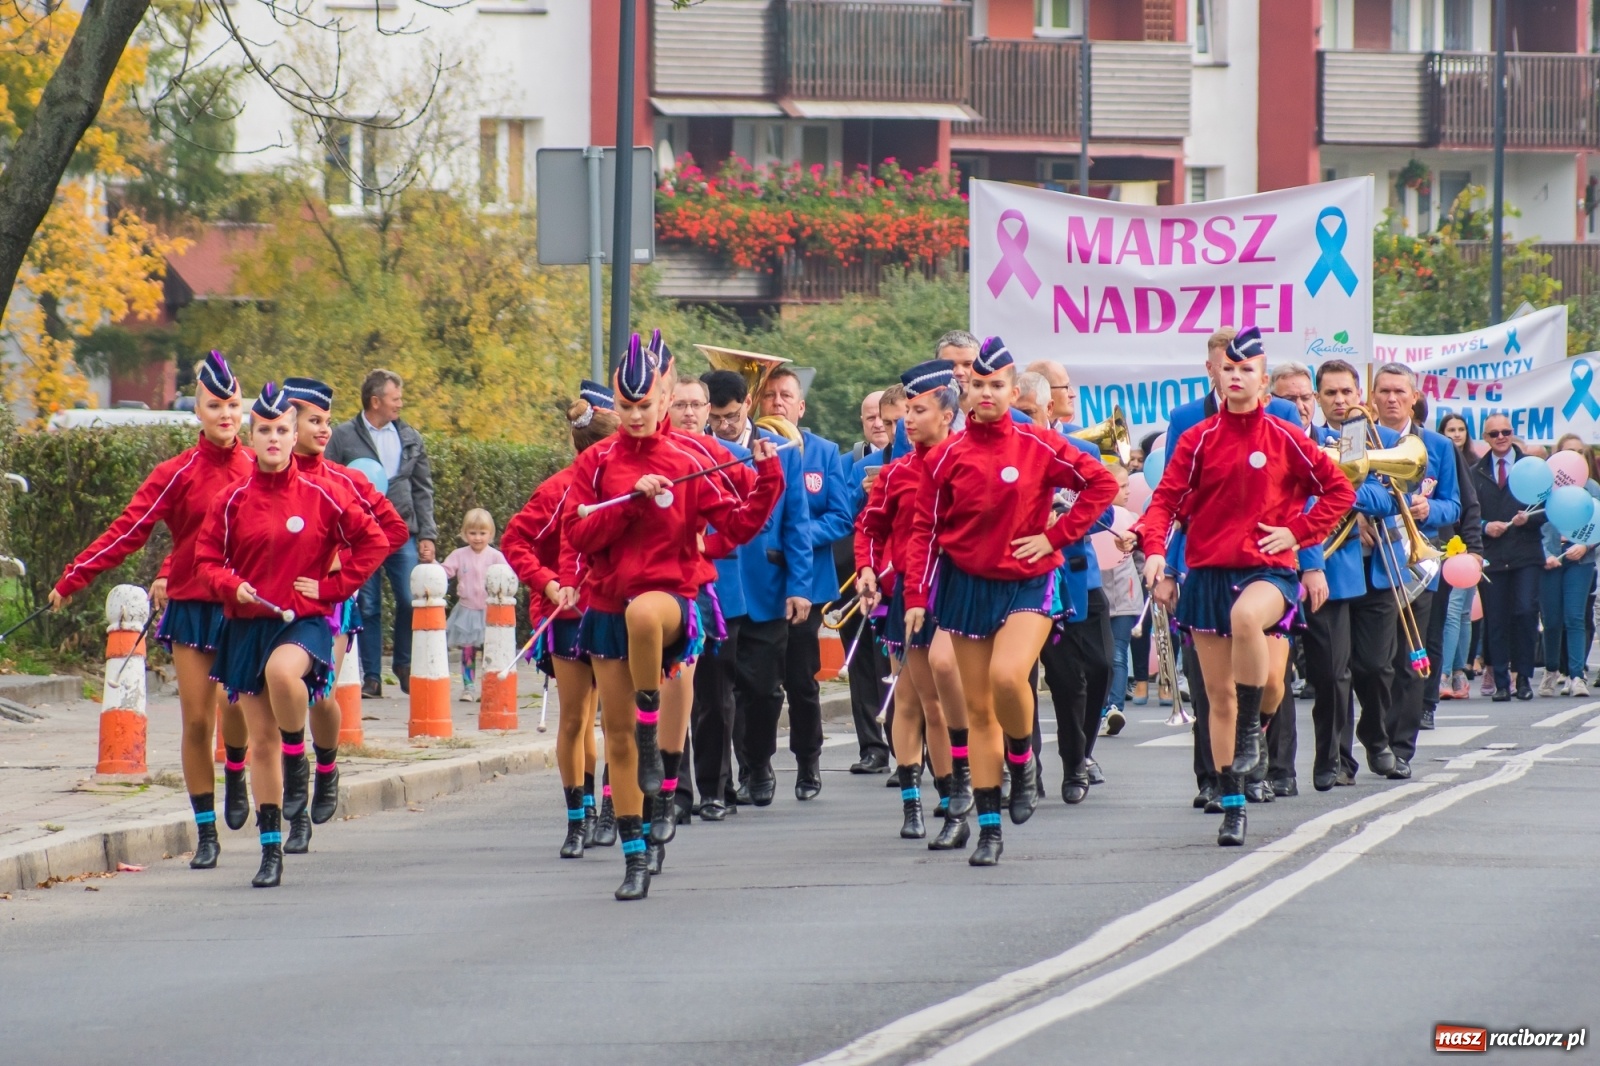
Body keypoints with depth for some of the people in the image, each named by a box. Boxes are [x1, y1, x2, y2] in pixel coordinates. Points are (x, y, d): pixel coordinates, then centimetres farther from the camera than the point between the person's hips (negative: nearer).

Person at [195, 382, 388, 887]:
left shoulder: (321, 495, -1)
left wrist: (333, 586, -4)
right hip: (248, 625, 3)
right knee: (260, 740, 4)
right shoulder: (232, 500, 2)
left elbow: (373, 541, 3)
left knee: (282, 670, -38)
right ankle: (270, 850, 12)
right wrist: (232, 585, -13)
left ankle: (297, 758, -9)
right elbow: (208, 558, 7)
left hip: (304, 621, -3)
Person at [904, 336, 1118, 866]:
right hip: (967, 586, 2)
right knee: (978, 707, 3)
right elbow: (925, 529, 3)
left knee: (1007, 674, -28)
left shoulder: (1039, 446, -4)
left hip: (1028, 585, -2)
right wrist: (916, 597, -4)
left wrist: (1055, 536, -6)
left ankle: (1022, 761, 2)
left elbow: (1100, 484, 0)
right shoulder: (947, 456, 0)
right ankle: (988, 829, 8)